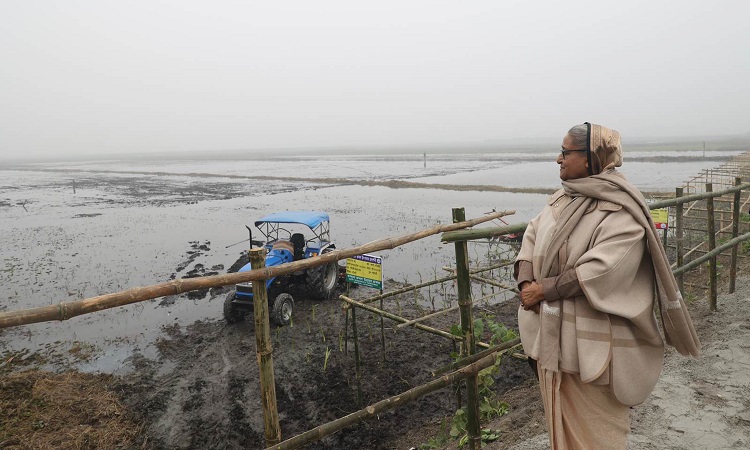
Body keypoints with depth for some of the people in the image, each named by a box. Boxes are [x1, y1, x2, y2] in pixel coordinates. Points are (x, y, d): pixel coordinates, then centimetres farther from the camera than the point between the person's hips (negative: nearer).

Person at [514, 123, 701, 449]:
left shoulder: (620, 213, -18)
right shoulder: (562, 198, 6)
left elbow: (600, 270, -27)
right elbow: (532, 236, 5)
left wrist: (544, 290, -20)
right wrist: (525, 282, -11)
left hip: (591, 341, -7)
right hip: (552, 334, 7)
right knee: (560, 419, 23)